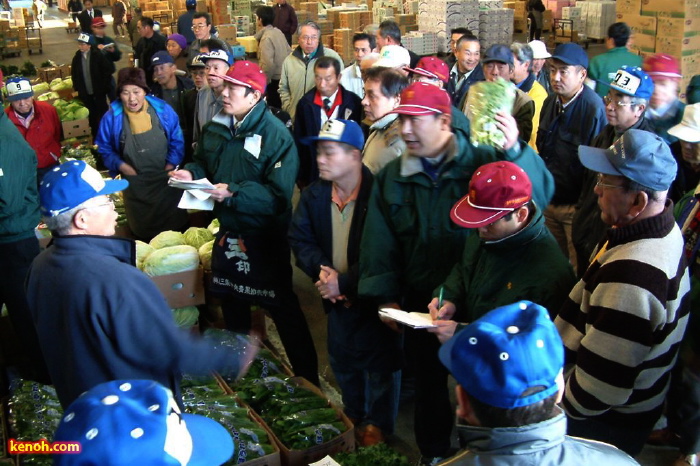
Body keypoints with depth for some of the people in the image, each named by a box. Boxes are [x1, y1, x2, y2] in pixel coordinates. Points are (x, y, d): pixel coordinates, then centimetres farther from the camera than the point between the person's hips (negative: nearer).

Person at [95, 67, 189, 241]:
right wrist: (120, 165, -13)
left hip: (166, 181, 1)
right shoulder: (112, 117, -10)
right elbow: (104, 148, 1)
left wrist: (171, 164, -10)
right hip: (135, 185, 0)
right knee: (142, 232, 14)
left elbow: (177, 141, 1)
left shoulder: (162, 110, -8)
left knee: (175, 228, 15)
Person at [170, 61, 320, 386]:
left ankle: (308, 381, 16)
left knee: (283, 310, 1)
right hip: (228, 234, 8)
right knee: (231, 305, 24)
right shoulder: (216, 128, 4)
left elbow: (278, 194, -25)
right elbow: (204, 163, 20)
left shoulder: (275, 134, -19)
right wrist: (191, 173, -3)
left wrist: (234, 193, -32)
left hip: (264, 239, -8)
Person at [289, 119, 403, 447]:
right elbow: (299, 238, 2)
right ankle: (353, 417, 47)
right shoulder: (314, 195, -4)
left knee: (379, 369, 10)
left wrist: (345, 282, -24)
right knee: (342, 363, 23)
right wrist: (321, 269, -16)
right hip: (338, 298, 6)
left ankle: (378, 426, 34)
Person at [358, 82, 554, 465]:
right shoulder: (392, 177, 1)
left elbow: (540, 196, -21)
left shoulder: (481, 162, -10)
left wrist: (515, 150, -33)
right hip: (421, 302, 3)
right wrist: (385, 297, -4)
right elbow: (379, 243, 1)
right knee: (429, 381, 20)